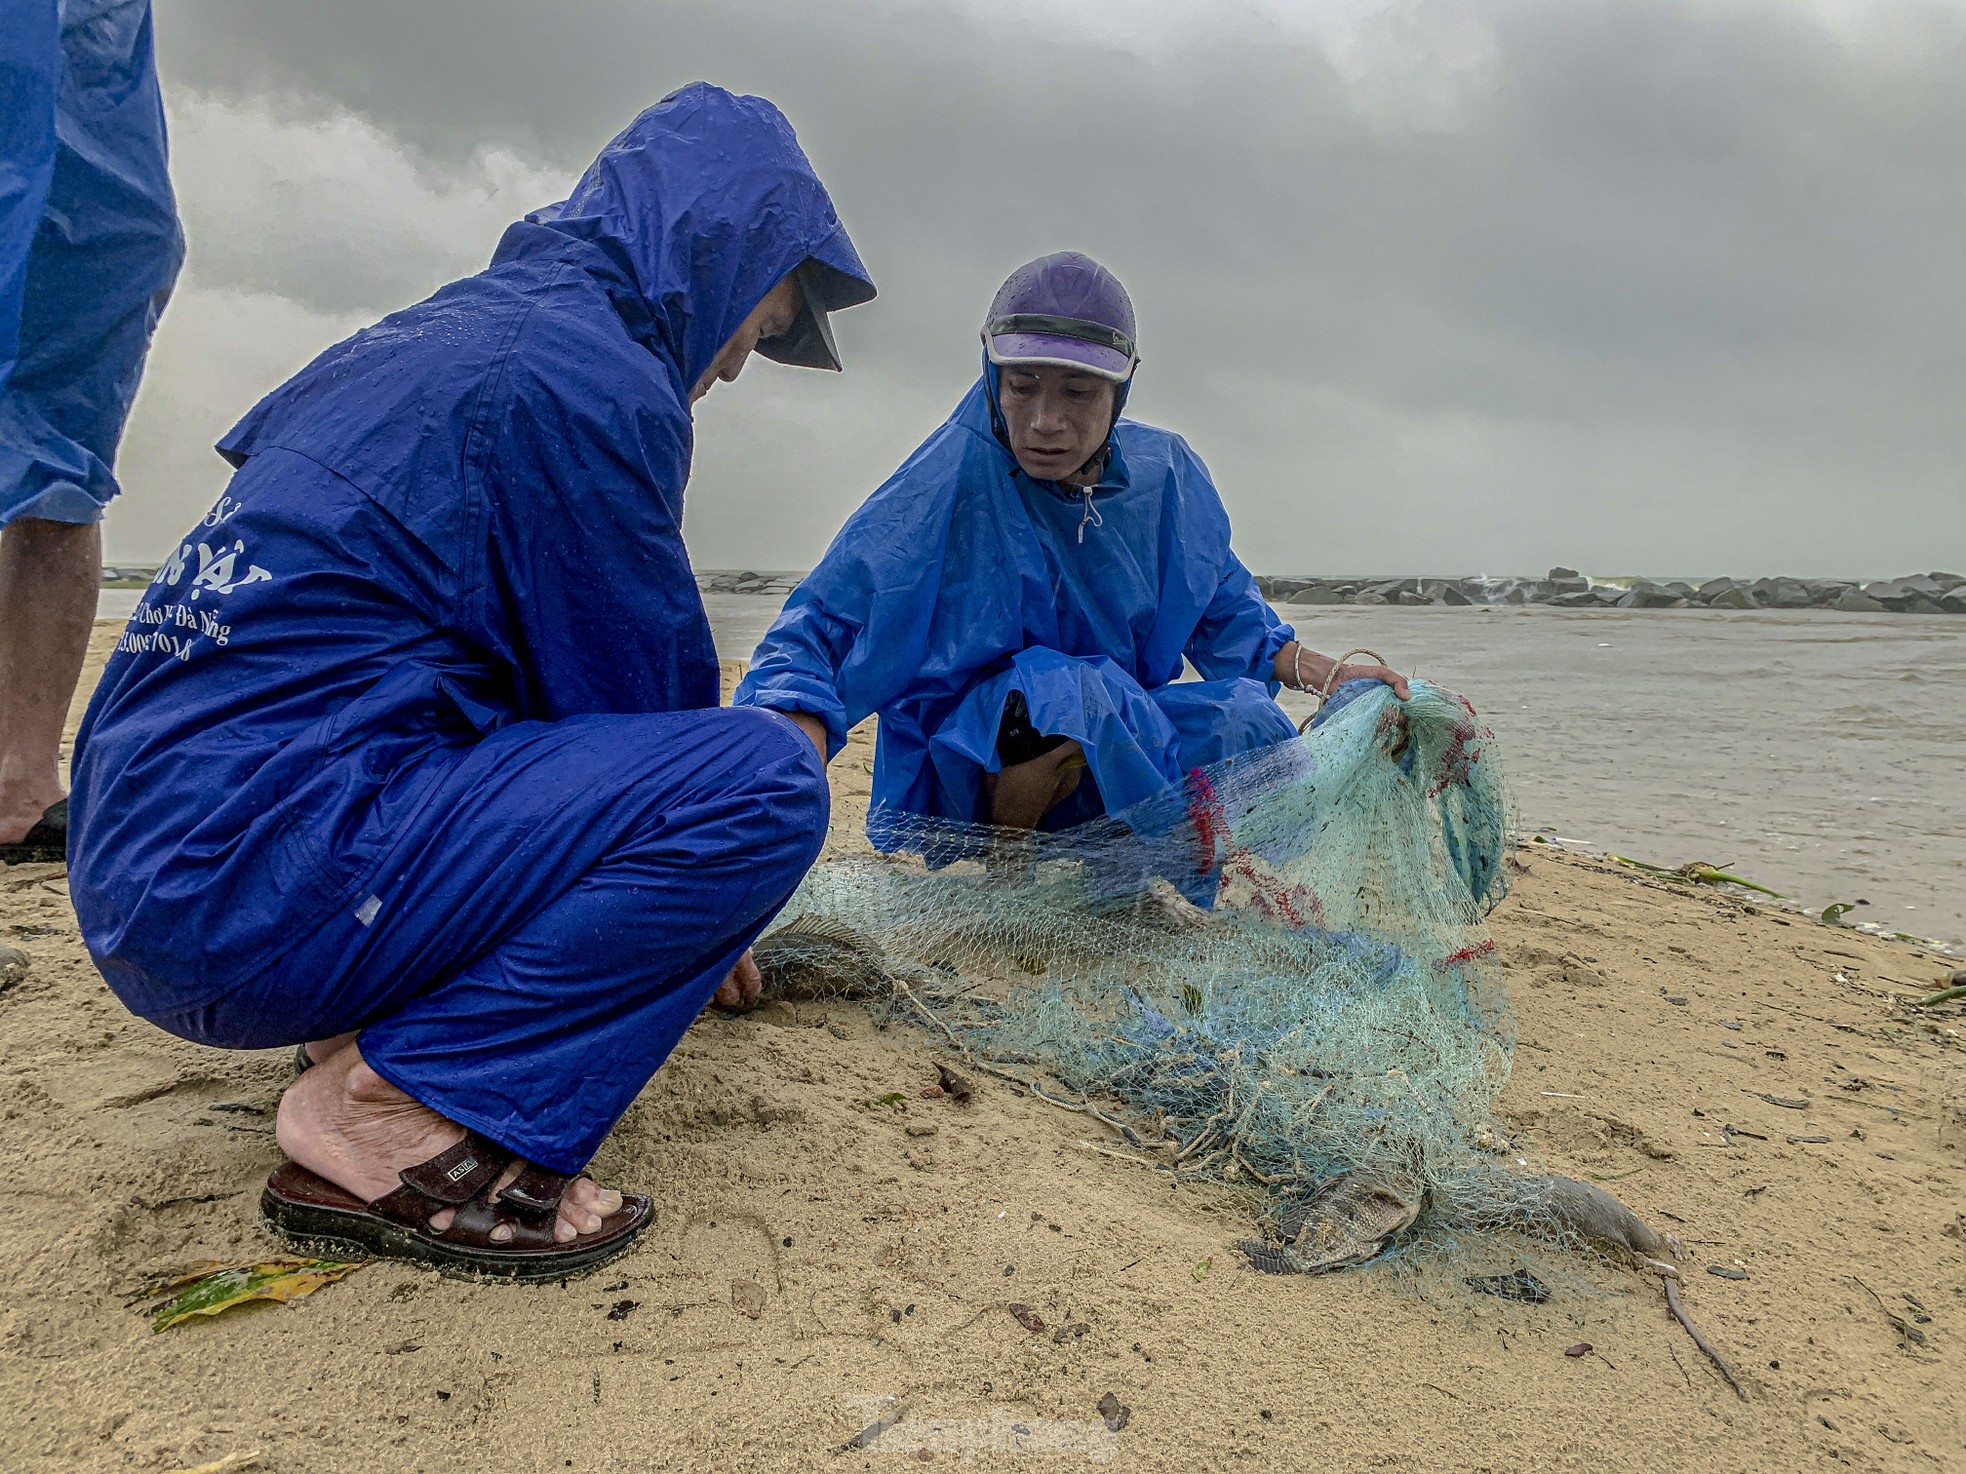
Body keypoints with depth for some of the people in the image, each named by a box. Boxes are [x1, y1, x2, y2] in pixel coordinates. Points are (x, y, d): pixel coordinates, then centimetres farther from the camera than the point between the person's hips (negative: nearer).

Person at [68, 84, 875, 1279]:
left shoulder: (441, 332, 20)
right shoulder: (593, 376, -11)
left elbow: (570, 683, 24)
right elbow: (641, 692, -4)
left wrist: (681, 916, 26)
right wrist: (697, 901, 17)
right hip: (259, 888, -10)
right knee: (765, 777, -16)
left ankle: (378, 1025, 11)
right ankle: (389, 1119, -12)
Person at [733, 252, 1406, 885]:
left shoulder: (1166, 476, -2)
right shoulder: (948, 481, -18)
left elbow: (1222, 609, 14)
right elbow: (818, 629, -23)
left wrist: (1322, 672, -1)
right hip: (959, 791, -4)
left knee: (1251, 718, -19)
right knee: (1058, 686, -35)